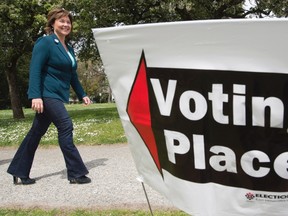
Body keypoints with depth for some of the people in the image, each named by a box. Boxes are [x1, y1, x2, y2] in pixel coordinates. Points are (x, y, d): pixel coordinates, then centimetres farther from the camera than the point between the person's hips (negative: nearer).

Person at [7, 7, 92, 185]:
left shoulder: (68, 48, 16)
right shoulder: (45, 43, -9)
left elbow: (72, 75, 23)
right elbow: (35, 70, -17)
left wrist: (82, 94, 20)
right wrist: (35, 96, -25)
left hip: (58, 96, 9)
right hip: (47, 94, -8)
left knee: (37, 132, 10)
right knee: (66, 127, -13)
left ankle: (19, 172, 19)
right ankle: (76, 173, -5)